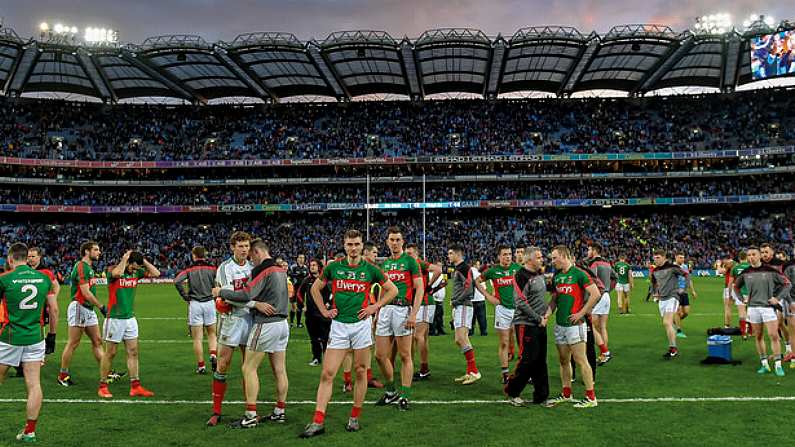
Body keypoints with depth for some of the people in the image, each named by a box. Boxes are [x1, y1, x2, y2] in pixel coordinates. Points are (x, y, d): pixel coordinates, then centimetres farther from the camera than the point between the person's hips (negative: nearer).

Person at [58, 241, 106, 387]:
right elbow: (85, 292, -19)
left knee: (97, 341, 8)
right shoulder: (81, 266, -13)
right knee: (73, 343, -2)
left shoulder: (89, 268, 17)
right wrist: (101, 307, -16)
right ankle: (62, 375, 9)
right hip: (79, 307, -10)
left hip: (89, 309, 10)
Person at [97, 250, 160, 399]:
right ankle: (102, 386, 15)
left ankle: (135, 386, 10)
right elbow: (116, 273, -35)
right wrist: (124, 258, -20)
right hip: (115, 319, -6)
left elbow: (156, 273, 1)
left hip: (130, 318, 6)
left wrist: (144, 260, -5)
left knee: (133, 352, 5)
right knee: (110, 353, 2)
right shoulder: (112, 270, -11)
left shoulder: (136, 272, 5)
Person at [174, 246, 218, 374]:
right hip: (209, 303, 1)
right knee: (212, 333, 17)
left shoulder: (190, 269, -2)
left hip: (194, 304, -1)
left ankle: (201, 366, 7)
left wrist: (185, 296, -4)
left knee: (197, 338, 4)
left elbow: (177, 281, -14)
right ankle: (213, 355, -3)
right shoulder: (212, 268, 1)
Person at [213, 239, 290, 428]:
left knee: (249, 368, 0)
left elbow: (246, 295, -21)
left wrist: (221, 292, -10)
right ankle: (279, 412, 18)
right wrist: (257, 303, 8)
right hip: (282, 322, 8)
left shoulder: (262, 270, -13)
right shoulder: (281, 270, 12)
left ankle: (251, 416, 0)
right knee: (280, 370, 11)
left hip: (265, 324, -8)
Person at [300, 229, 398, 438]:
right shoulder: (333, 267, 2)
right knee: (327, 374, -3)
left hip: (361, 324, 0)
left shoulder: (370, 269, -1)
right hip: (338, 325, 1)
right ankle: (318, 422, 0)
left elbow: (392, 290, 9)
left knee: (360, 372, 6)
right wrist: (324, 310, 7)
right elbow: (315, 288, 16)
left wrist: (375, 307, 0)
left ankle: (355, 418, 19)